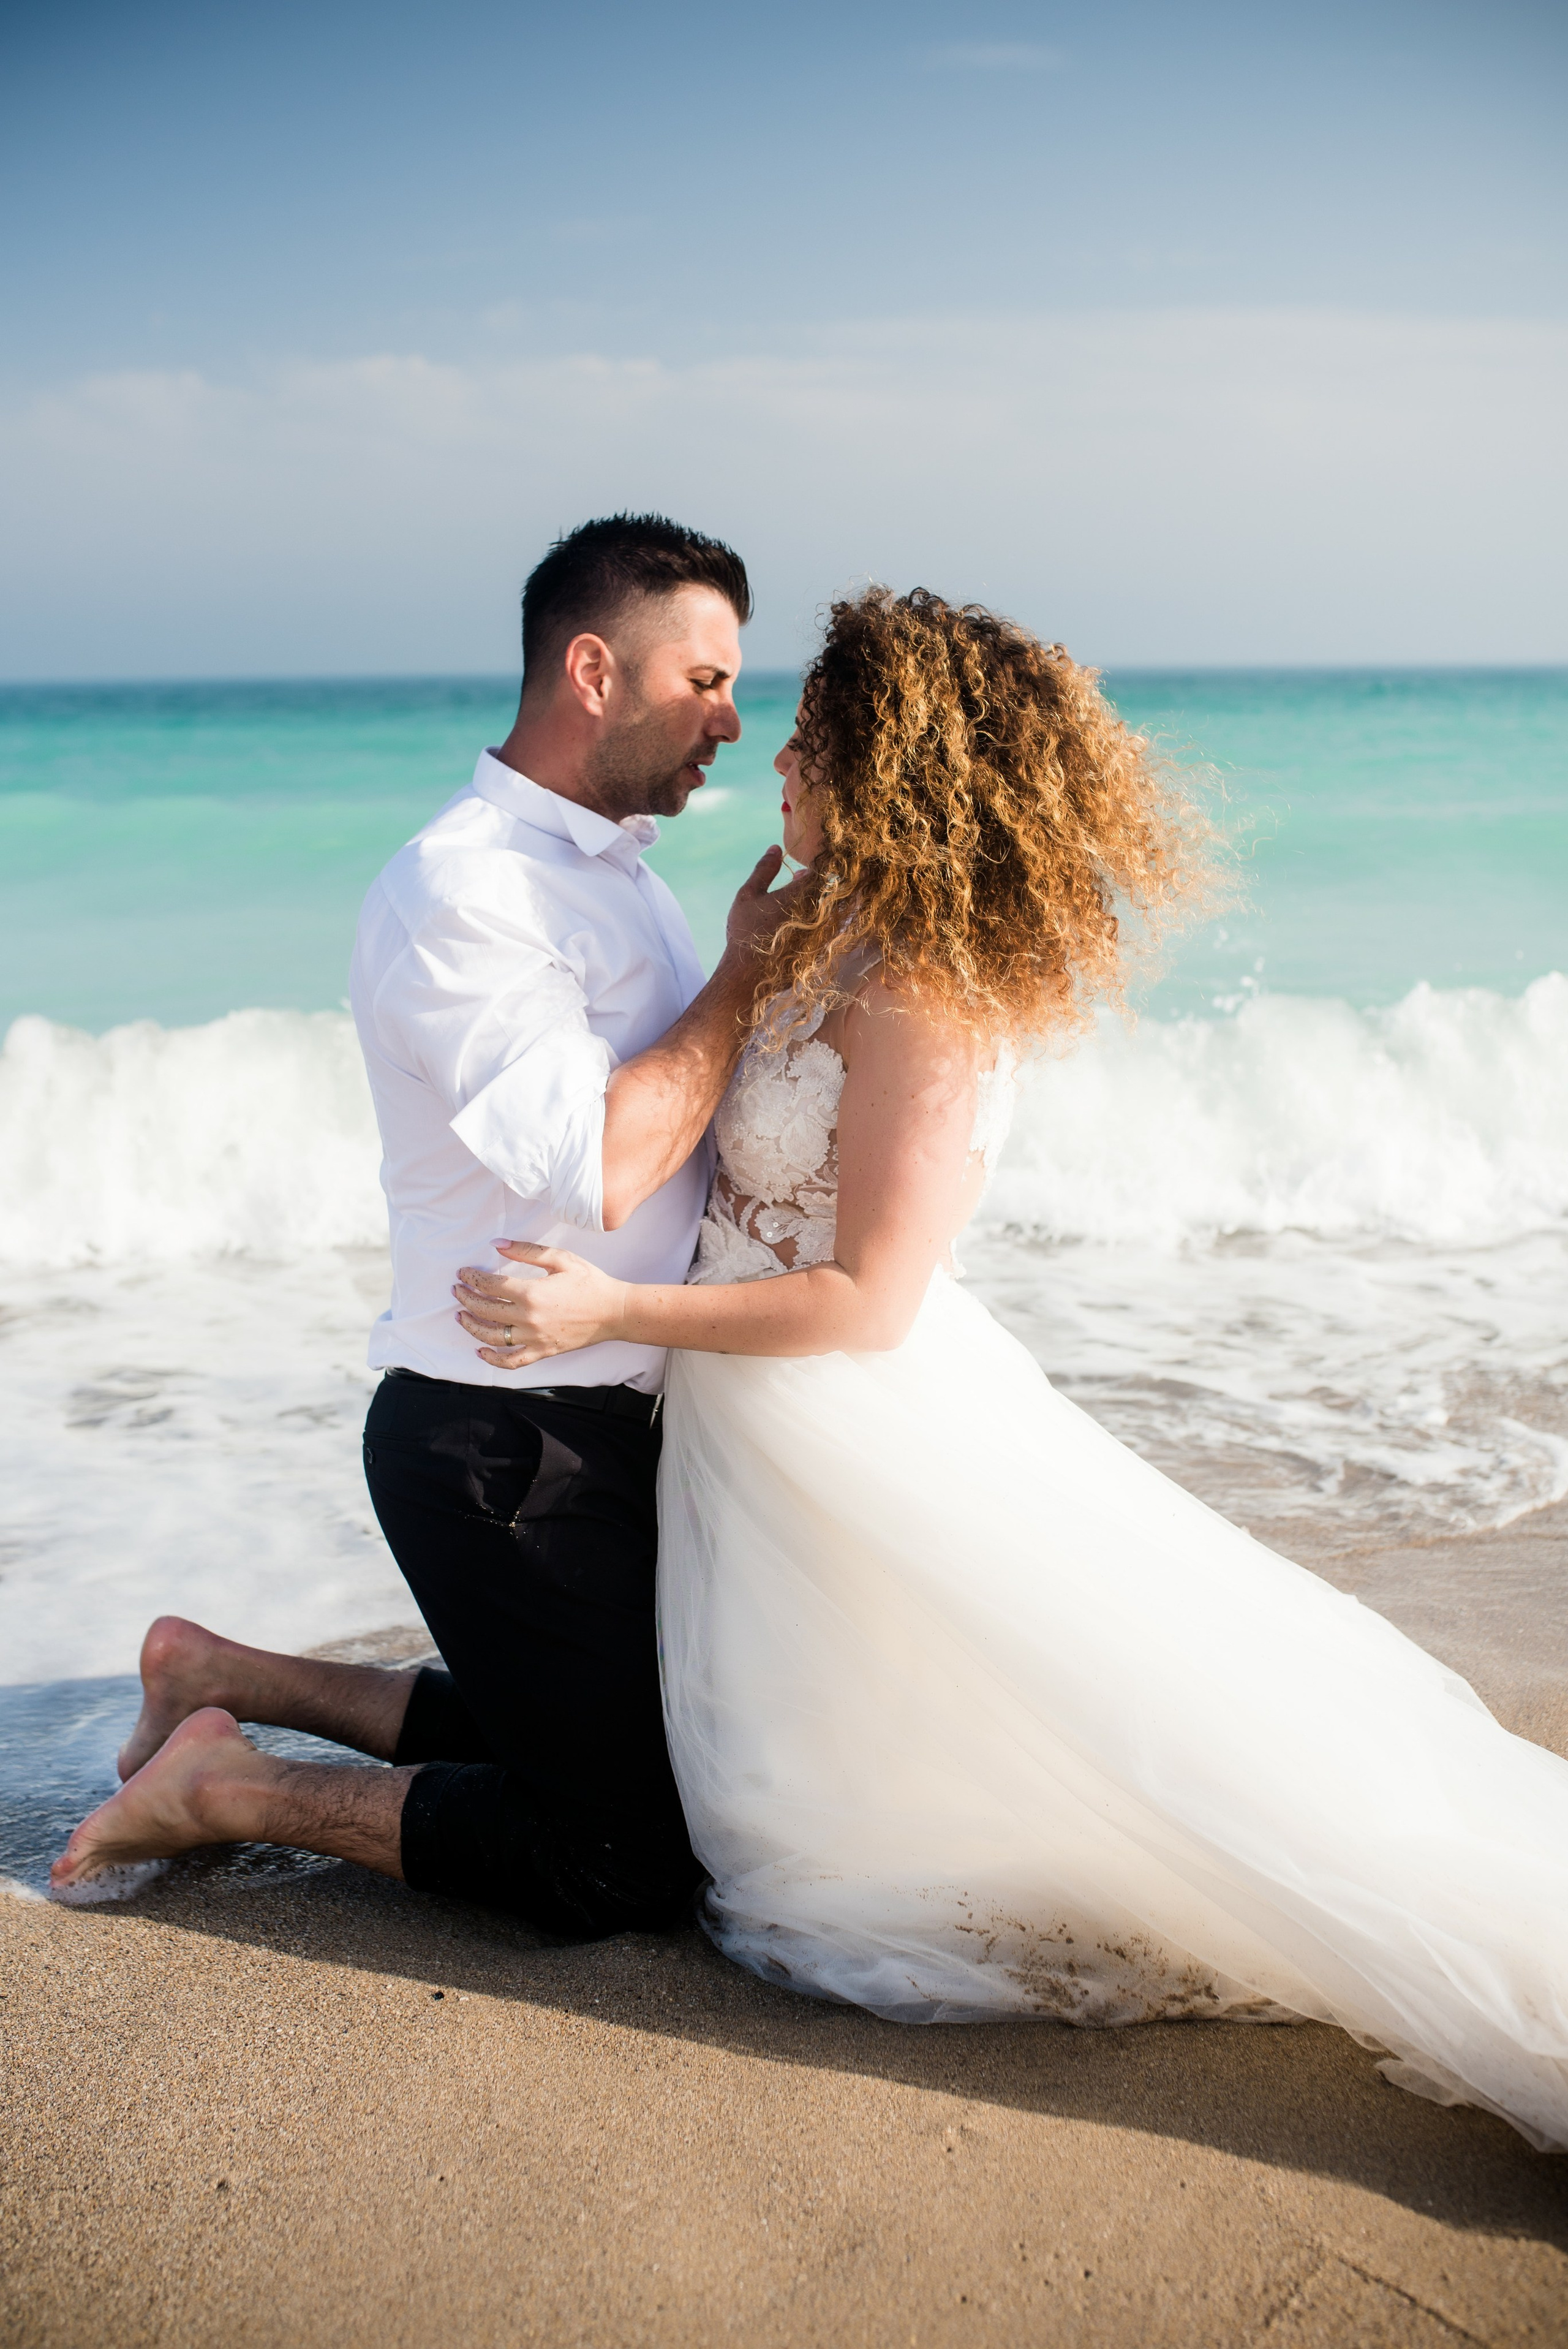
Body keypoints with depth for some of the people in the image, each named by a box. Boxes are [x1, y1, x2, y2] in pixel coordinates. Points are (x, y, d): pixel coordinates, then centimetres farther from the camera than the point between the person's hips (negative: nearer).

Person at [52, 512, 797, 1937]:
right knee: (626, 1860, -1)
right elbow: (598, 1165, -29)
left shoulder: (612, 870, 11)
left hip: (606, 1428, 9)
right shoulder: (456, 889, -19)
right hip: (505, 1447, -9)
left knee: (620, 1749, 24)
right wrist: (747, 968, -18)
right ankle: (222, 1786, 9)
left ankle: (226, 1675, 27)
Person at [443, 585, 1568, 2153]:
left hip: (849, 1426, -9)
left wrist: (610, 1307, -26)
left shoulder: (915, 998, -24)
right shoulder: (835, 950, 3)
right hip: (755, 1426, 9)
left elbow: (867, 1302, -24)